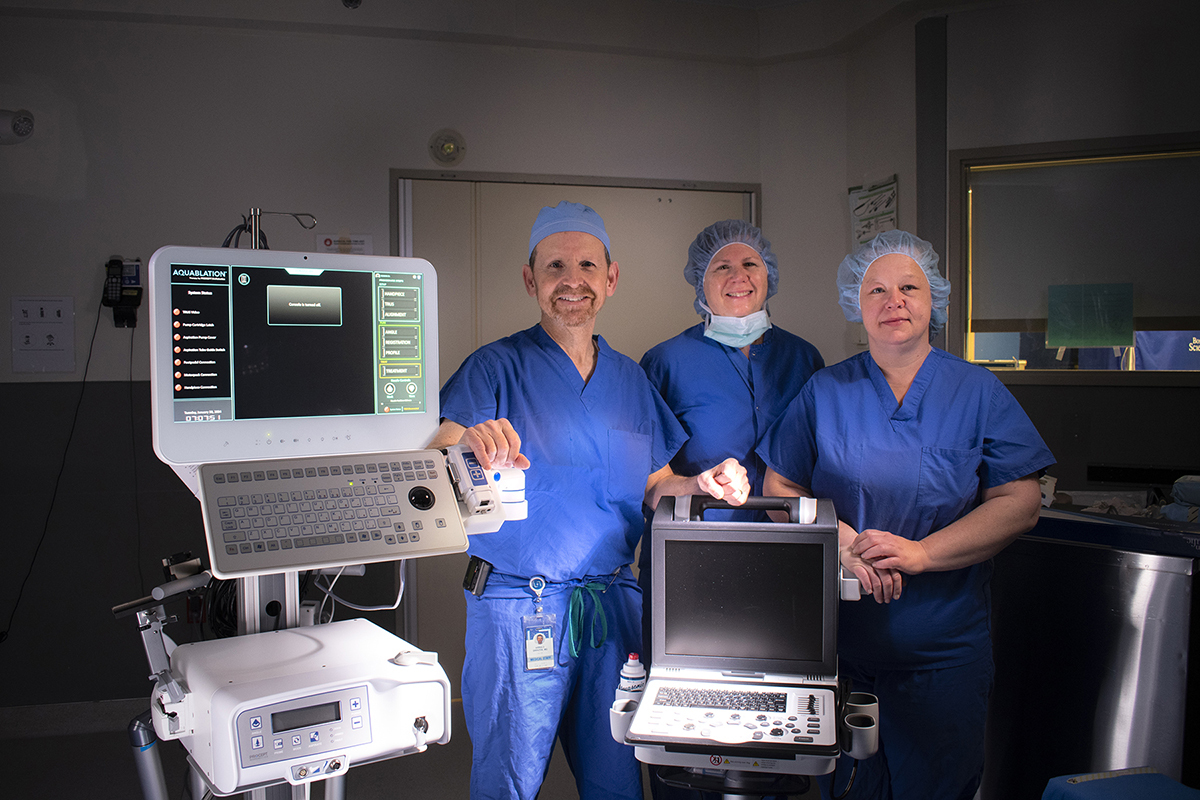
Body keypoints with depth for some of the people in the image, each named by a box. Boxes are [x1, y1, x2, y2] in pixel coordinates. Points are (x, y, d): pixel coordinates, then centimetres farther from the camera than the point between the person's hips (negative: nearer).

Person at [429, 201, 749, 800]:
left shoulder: (630, 379, 11)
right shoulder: (496, 367, -4)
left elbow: (652, 488, 16)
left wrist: (703, 483, -4)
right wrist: (471, 444, -38)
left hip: (613, 606, 4)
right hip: (516, 608, -4)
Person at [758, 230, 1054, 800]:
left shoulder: (978, 392, 0)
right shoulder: (825, 391, 2)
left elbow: (1020, 503, -6)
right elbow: (780, 487, 2)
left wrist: (922, 552, -17)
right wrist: (841, 541, -15)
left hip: (945, 654, 0)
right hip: (841, 642, 1)